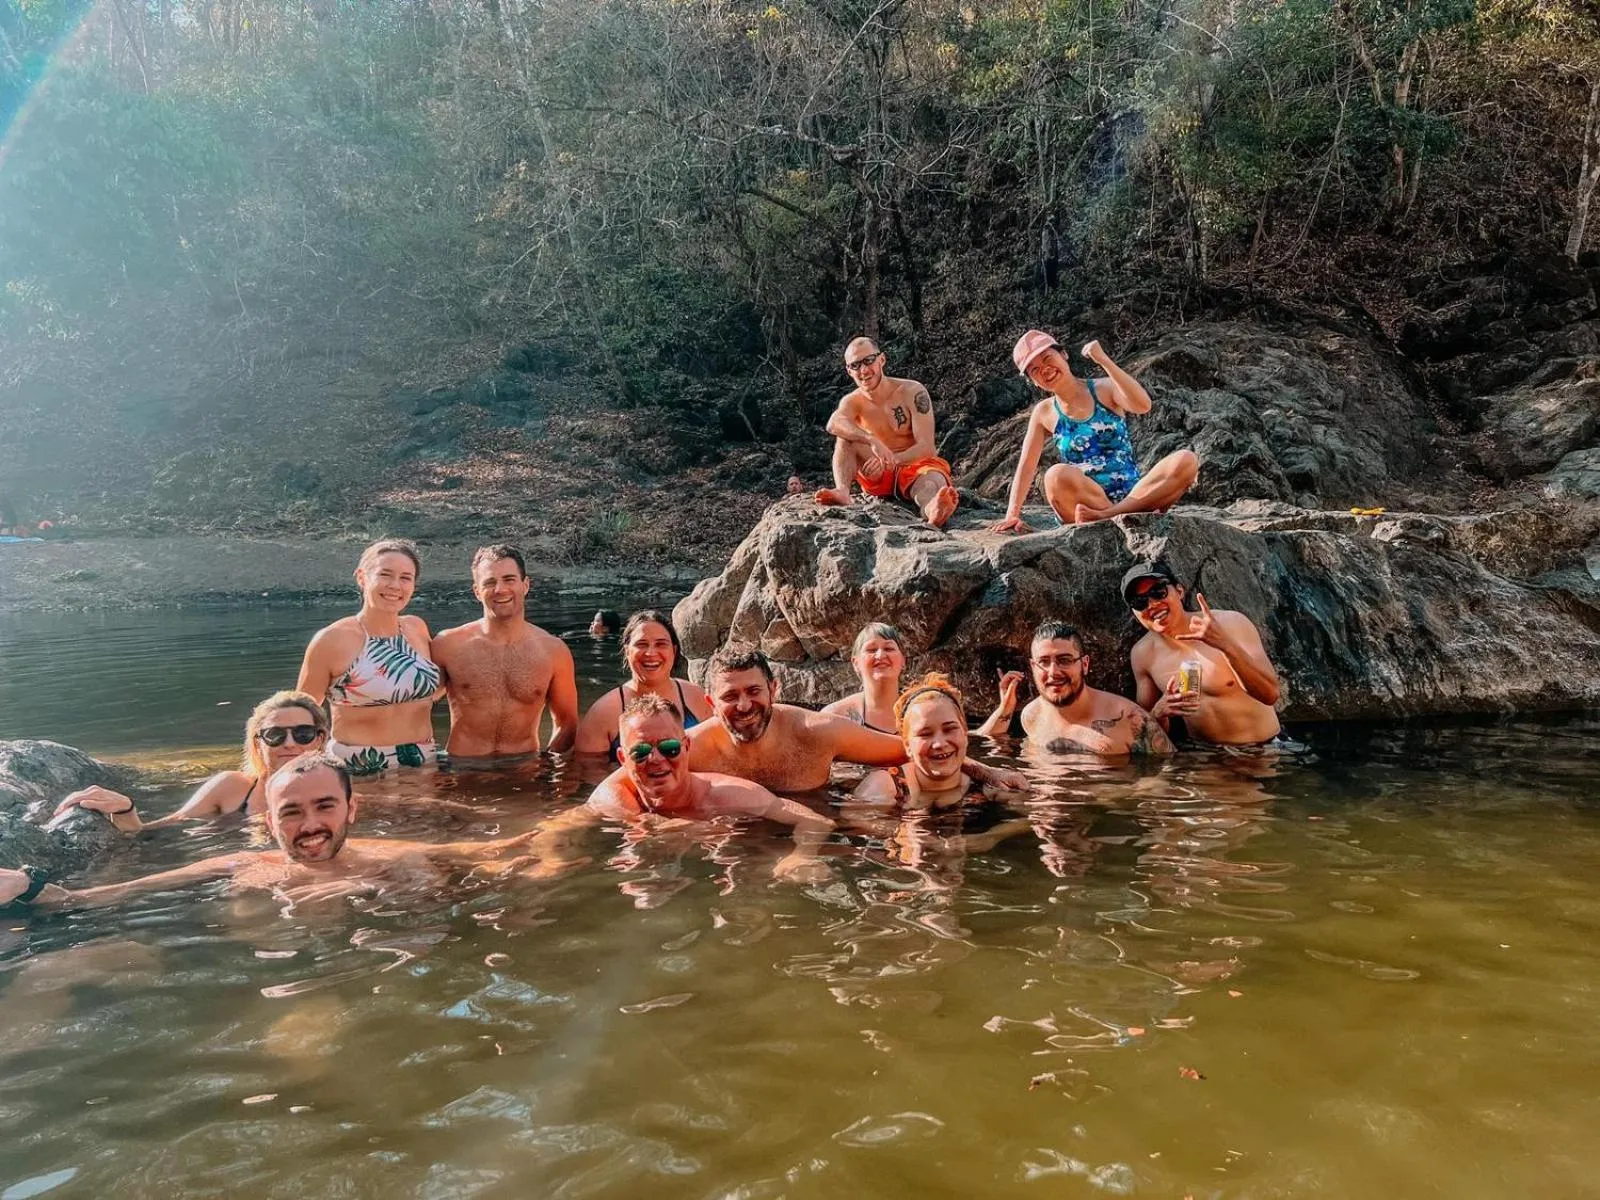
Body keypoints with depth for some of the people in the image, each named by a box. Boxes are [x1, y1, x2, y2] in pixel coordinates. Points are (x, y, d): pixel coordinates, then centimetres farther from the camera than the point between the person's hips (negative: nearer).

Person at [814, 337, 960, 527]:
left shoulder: (913, 392, -10)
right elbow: (834, 424, -28)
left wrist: (891, 460, -39)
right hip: (878, 477, 3)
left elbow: (926, 447, -20)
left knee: (934, 478, -39)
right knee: (846, 435, -18)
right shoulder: (852, 402, -2)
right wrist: (873, 441, -47)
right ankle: (842, 491, -45)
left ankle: (932, 511, -77)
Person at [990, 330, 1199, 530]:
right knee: (1057, 476, -34)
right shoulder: (1044, 413, 9)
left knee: (1186, 461, -26)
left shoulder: (1104, 390, 5)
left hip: (1134, 495, 1)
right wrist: (1012, 515, -5)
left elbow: (1142, 405, -16)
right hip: (1088, 501, -1)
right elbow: (1026, 467, 6)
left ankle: (1105, 515, -34)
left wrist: (1103, 360, -18)